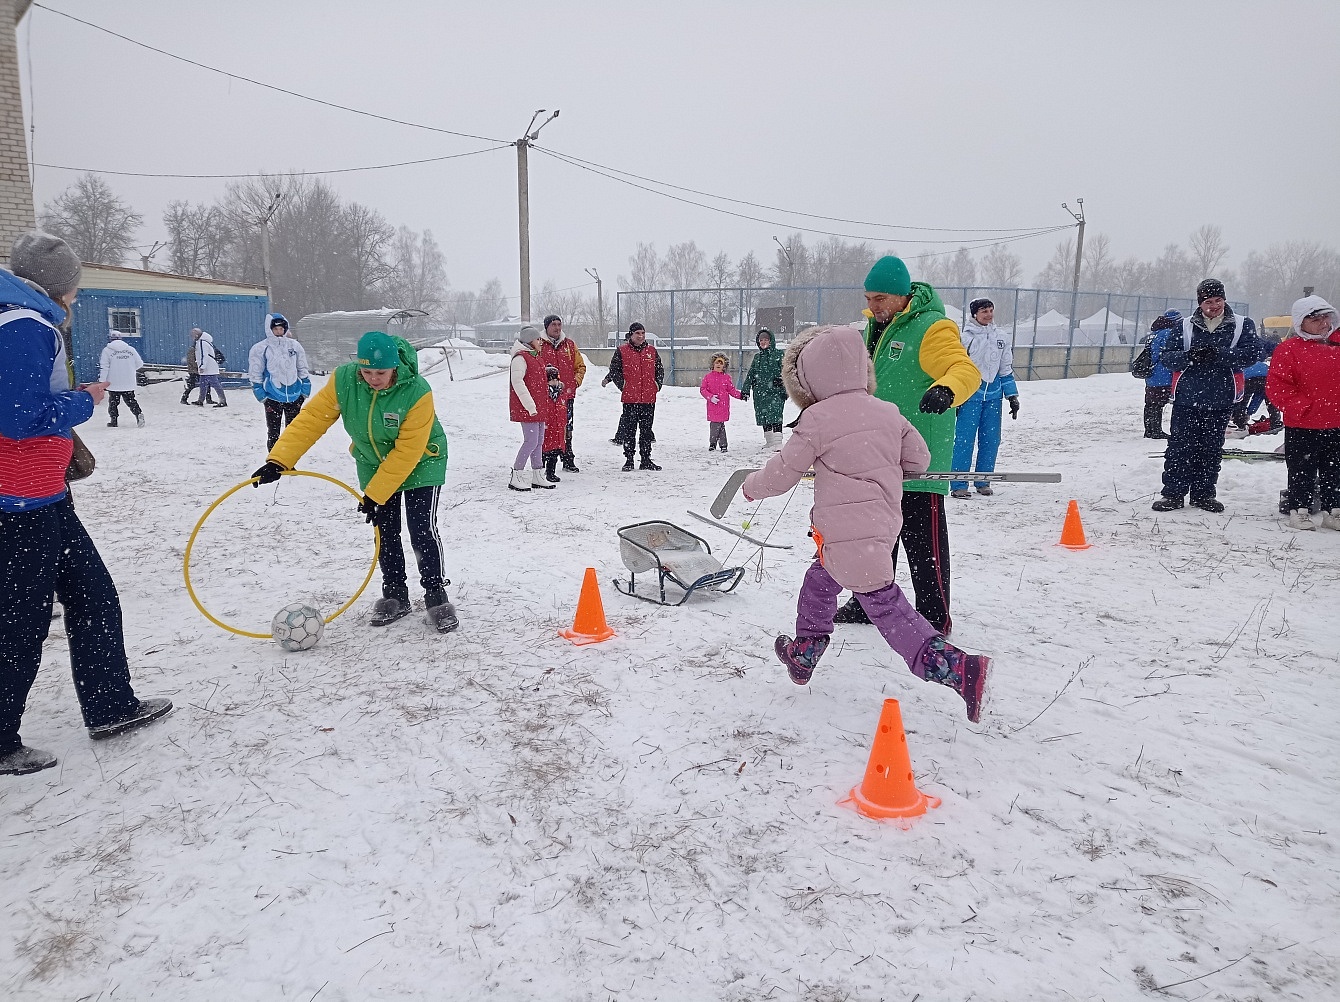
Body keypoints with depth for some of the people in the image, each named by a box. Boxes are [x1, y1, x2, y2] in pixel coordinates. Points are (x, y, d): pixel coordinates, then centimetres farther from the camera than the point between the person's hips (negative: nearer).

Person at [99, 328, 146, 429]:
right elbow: (139, 364, 9)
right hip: (129, 383, 3)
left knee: (113, 402, 10)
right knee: (131, 401, 13)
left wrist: (101, 382, -7)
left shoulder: (107, 350, -7)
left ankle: (113, 420, 10)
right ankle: (138, 414, -8)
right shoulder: (131, 349, 2)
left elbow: (103, 368, -10)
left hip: (114, 384, -3)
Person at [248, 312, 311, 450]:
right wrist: (261, 395, -7)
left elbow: (303, 370, 10)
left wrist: (305, 390, 5)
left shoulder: (294, 345, 4)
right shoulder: (260, 348, -5)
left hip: (294, 395, 3)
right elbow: (255, 374, -2)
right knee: (273, 432, 4)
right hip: (273, 397, -3)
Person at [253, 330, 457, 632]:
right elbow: (311, 418, -19)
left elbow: (407, 451, -29)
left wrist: (375, 494, -27)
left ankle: (436, 594, 7)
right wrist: (278, 461, -29)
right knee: (385, 532, 7)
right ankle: (395, 595, 22)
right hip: (373, 465, 4)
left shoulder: (417, 392, -32)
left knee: (422, 530, -10)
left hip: (420, 464, -4)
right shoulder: (343, 380, -21)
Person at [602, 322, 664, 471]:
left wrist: (658, 384, 9)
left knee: (646, 430, 8)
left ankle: (646, 460, 16)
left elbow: (660, 369, 17)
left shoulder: (651, 351, 10)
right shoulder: (622, 351, 1)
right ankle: (628, 460, 9)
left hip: (649, 398, 3)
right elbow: (614, 369, 5)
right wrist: (622, 384, -1)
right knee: (629, 430, 1)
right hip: (630, 397, -3)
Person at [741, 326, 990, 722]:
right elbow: (919, 458, 14)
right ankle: (803, 655, 30)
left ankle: (959, 668, -4)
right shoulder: (888, 412, 8)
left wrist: (752, 486, 17)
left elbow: (782, 473, -4)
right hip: (884, 524, 8)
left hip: (849, 534, -8)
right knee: (819, 582, 22)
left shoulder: (816, 419, -10)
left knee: (888, 609, 0)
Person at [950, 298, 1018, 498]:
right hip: (970, 394, -5)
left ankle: (983, 481, 18)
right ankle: (958, 485, -2)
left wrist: (1012, 396, 12)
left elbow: (1006, 370, 16)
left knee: (991, 440, 6)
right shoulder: (966, 337, -3)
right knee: (964, 439, -7)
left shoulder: (1002, 338, 10)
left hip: (993, 394, 5)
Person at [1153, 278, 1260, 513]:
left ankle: (1204, 494, 19)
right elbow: (1166, 357, -1)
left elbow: (1252, 353, -11)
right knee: (1180, 446, -1)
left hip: (1220, 399, 1)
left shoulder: (1242, 325, 3)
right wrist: (1188, 356, -22)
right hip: (1187, 397, 0)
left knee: (1211, 449, 9)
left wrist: (1218, 354, -24)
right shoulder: (1184, 327, 4)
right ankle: (1173, 493, 5)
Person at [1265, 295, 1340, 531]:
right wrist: (1302, 407, -17)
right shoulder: (1289, 349, -8)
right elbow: (1276, 387, -12)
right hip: (1302, 426, -4)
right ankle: (1299, 510, 15)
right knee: (1302, 471, 5)